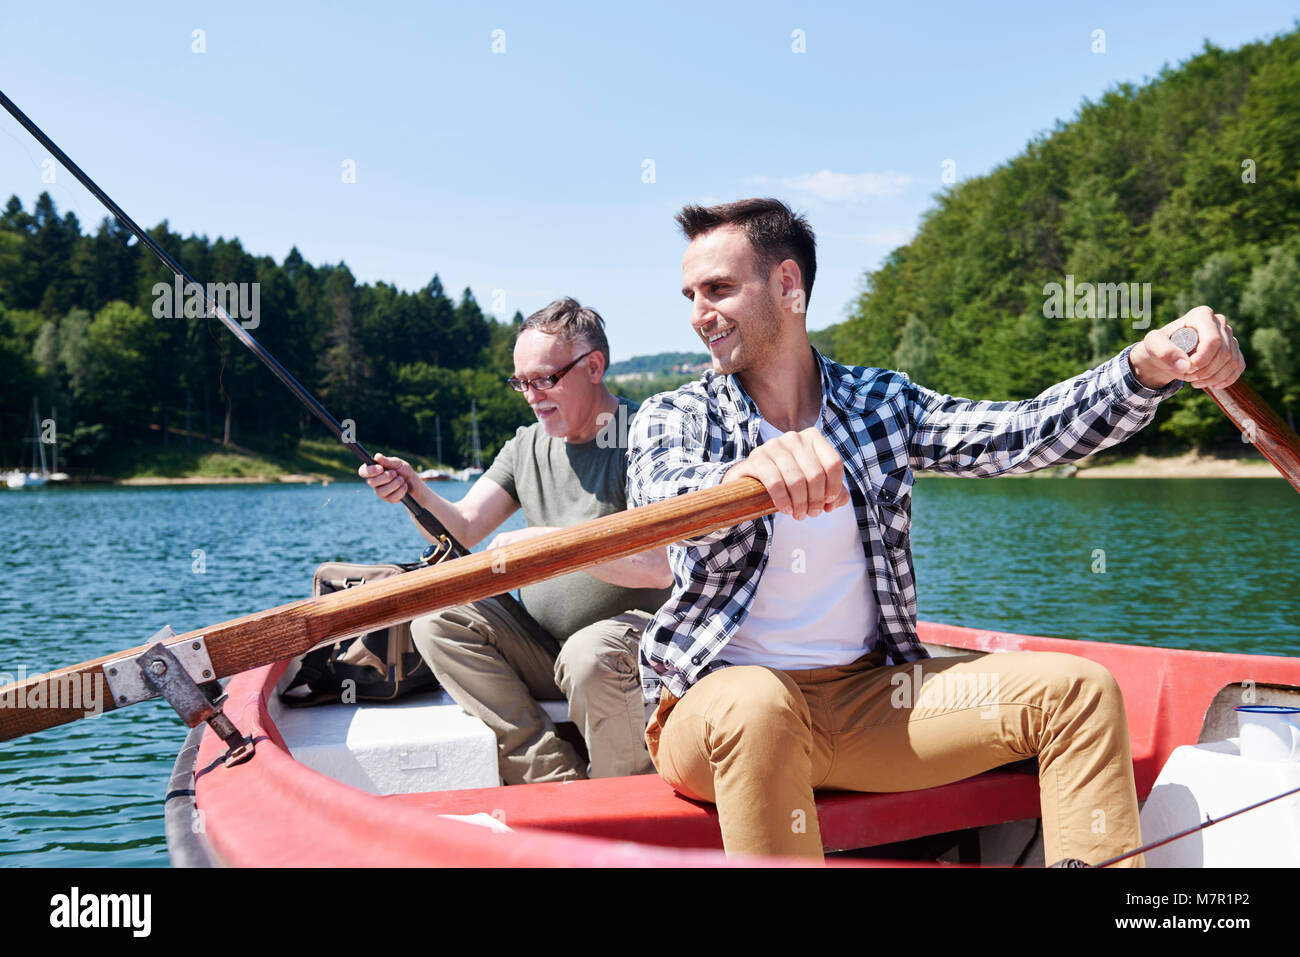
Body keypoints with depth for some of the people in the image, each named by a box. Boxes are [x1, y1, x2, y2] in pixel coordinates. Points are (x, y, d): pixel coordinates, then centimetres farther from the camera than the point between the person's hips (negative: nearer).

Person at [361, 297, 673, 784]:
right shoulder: (525, 447, 12)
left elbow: (661, 566, -23)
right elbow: (464, 529, 4)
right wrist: (414, 491, -16)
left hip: (634, 630, -6)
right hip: (539, 645, 7)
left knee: (593, 656, -38)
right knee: (435, 621, -14)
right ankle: (563, 784, -19)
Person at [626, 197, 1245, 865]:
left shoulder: (881, 403, 9)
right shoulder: (672, 419, 0)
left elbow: (1024, 432, -4)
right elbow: (661, 496, -24)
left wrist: (1146, 368, -22)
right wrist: (742, 475, -48)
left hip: (870, 695, 3)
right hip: (715, 702, -3)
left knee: (1076, 687, -11)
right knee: (756, 703, -38)